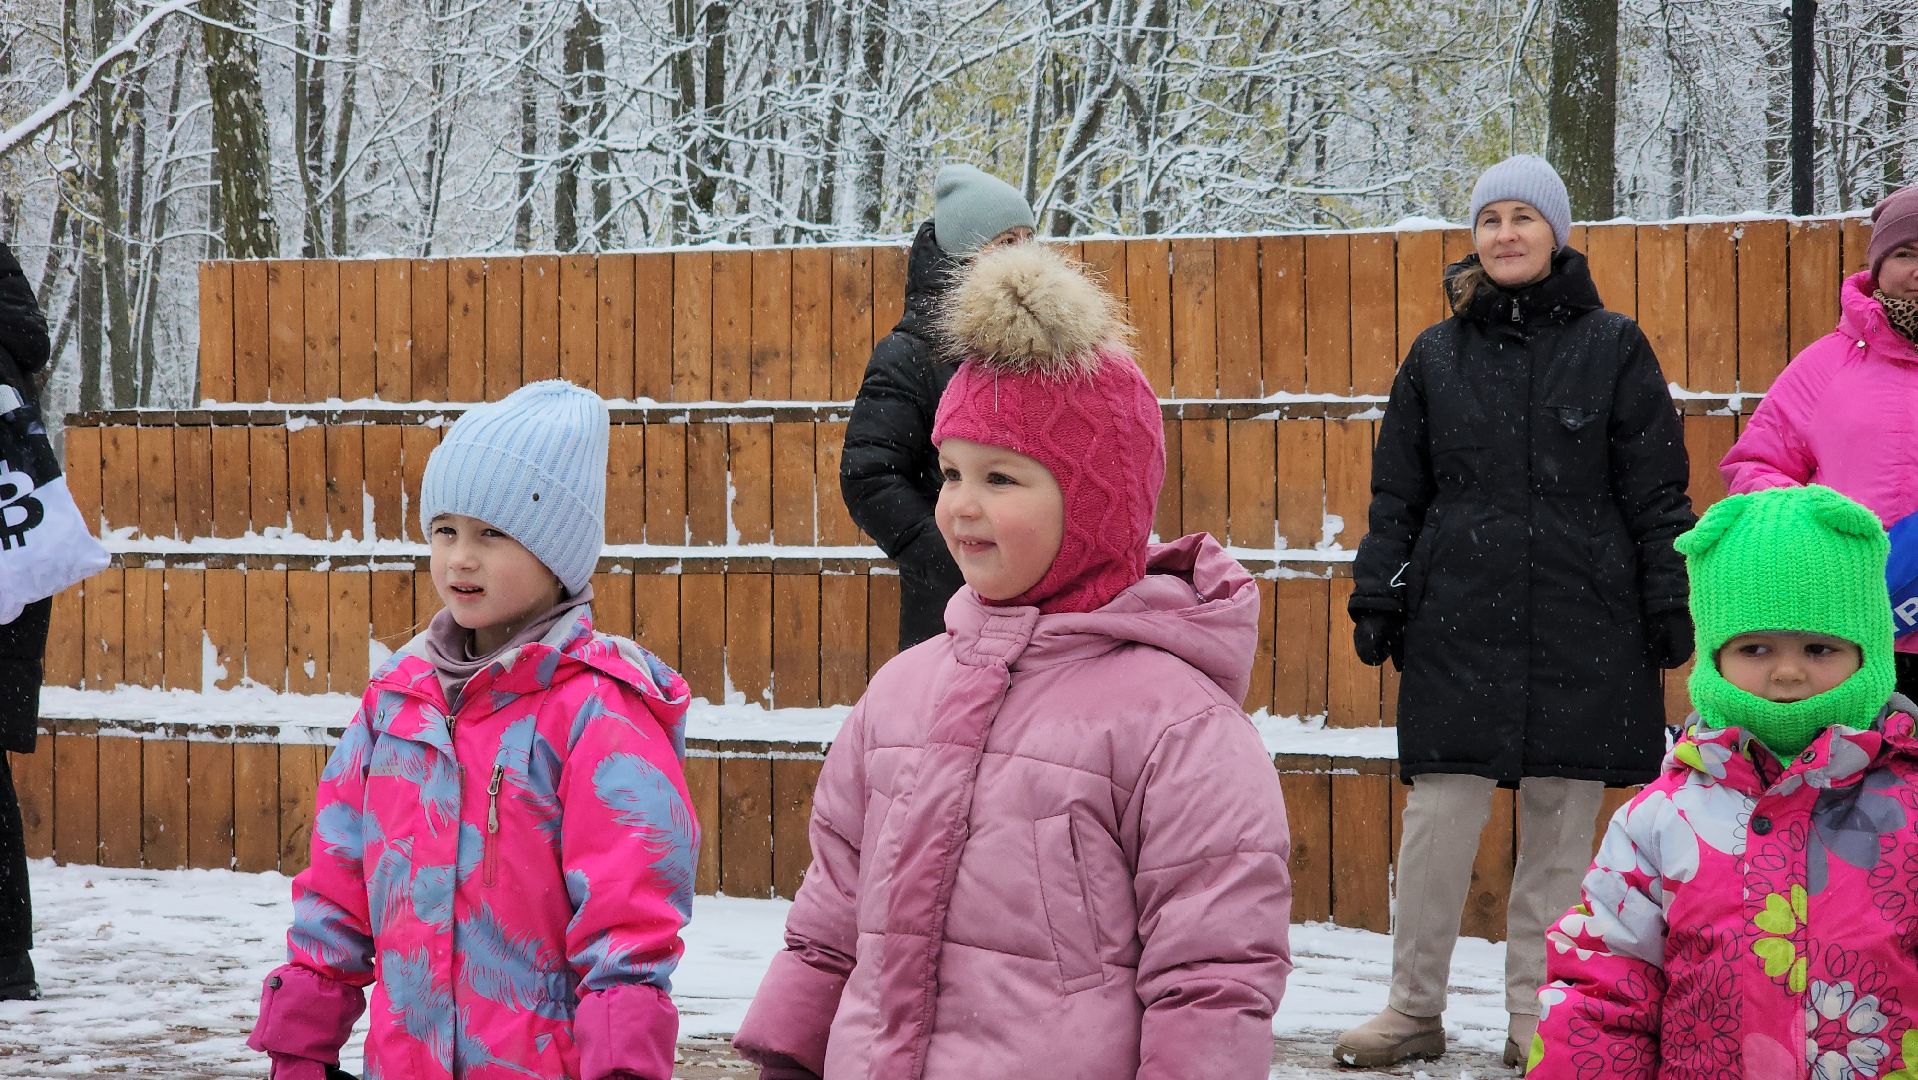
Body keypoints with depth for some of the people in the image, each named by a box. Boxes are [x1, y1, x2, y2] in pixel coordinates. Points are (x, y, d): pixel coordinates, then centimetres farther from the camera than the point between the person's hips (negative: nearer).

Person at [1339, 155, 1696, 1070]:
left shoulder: (1613, 348, 5)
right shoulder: (1437, 357, 10)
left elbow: (1658, 493, 4)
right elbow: (1396, 495, 12)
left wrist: (1671, 602, 0)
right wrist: (1378, 599, 5)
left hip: (1585, 629, -1)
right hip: (1460, 626, 1)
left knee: (1560, 825, 3)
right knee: (1438, 819, -4)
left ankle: (1536, 1016, 13)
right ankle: (1415, 1009, 8)